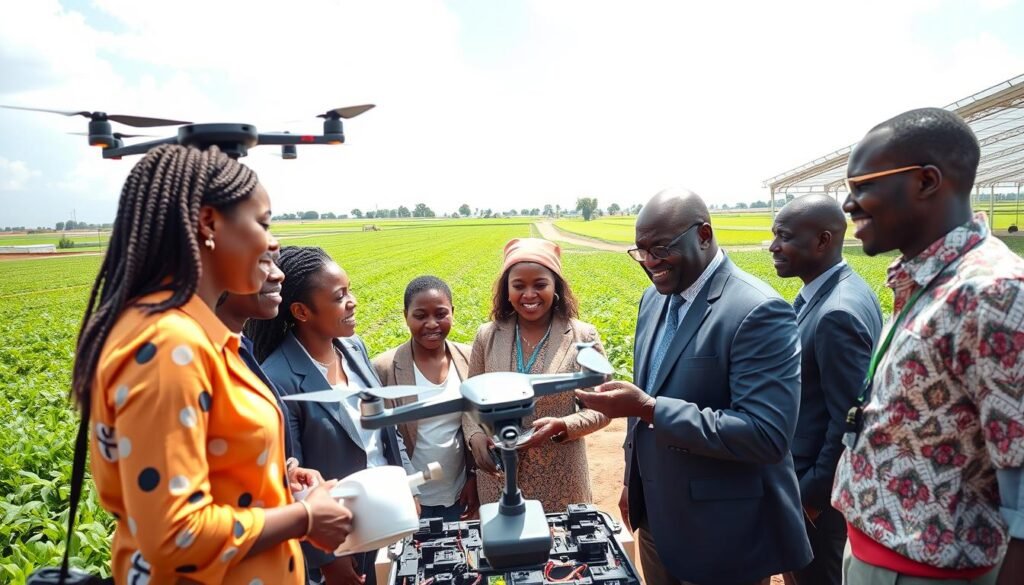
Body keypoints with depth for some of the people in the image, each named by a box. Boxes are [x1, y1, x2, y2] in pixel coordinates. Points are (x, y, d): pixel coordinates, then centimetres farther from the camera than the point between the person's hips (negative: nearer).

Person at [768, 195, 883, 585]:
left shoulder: (838, 313, -29)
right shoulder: (840, 289, 2)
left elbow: (850, 421, -26)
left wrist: (813, 492, -16)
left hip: (819, 487, -9)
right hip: (812, 473, 9)